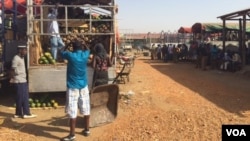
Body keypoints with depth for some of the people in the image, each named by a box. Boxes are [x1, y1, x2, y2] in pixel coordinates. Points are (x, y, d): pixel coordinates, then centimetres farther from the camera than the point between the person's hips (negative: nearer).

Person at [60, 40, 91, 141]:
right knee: (85, 108, 13)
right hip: (83, 85, 5)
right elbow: (87, 49, 25)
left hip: (73, 86, -5)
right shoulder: (85, 55, 0)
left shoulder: (70, 55, -11)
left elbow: (62, 51, 10)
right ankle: (87, 130, 25)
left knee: (72, 111, -3)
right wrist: (81, 43, 29)